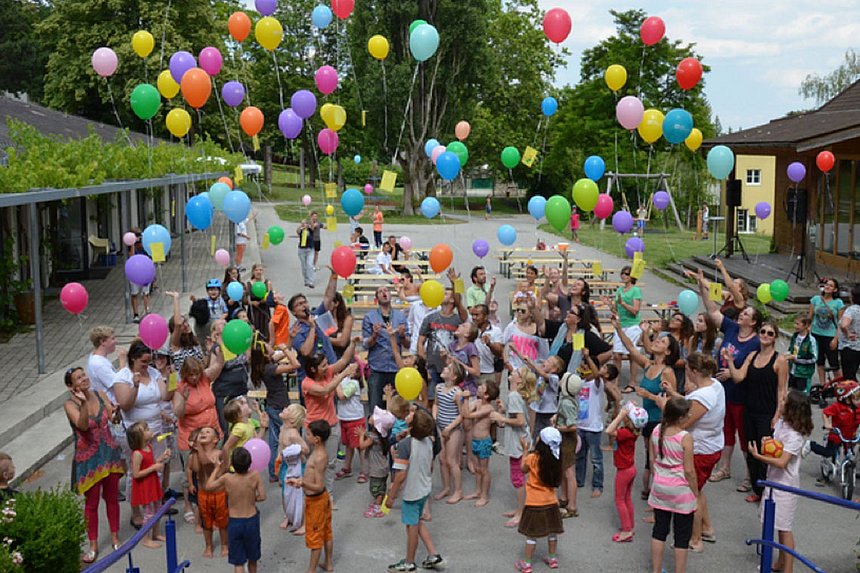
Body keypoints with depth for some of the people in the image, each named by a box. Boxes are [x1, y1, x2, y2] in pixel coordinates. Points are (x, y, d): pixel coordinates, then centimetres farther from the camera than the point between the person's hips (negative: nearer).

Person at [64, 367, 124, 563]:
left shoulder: (100, 395, -2)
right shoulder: (70, 405, -13)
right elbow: (82, 425, -29)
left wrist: (115, 411, -23)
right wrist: (83, 403, -43)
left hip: (109, 453, 3)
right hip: (89, 458, -3)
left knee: (112, 497, 15)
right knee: (92, 502, 7)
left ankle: (115, 537, 31)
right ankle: (93, 545, 21)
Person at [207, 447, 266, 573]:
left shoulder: (227, 478, -17)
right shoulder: (255, 476, -16)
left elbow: (209, 485, -1)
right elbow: (262, 496, -13)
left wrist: (218, 468, 9)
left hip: (234, 522, -1)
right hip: (252, 520, 1)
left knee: (238, 562, 7)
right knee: (252, 558, 23)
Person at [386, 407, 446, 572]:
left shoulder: (405, 445, -27)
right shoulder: (428, 441, -5)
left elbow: (400, 476, -24)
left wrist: (390, 496, -13)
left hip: (411, 492, -7)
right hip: (425, 489, 7)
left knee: (412, 527, 10)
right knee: (418, 522, 25)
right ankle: (434, 555, 24)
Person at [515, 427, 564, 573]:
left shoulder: (532, 458, -19)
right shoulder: (555, 459, -6)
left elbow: (523, 469, 0)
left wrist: (525, 449, 7)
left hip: (534, 503, -4)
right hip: (551, 502, 5)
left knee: (531, 534, 4)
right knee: (552, 531, 18)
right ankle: (552, 559, 31)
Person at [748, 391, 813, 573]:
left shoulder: (795, 436, -25)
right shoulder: (780, 422, 0)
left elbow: (781, 462, -30)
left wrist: (758, 456, -26)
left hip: (785, 484, -8)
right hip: (774, 480, 8)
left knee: (785, 528, 0)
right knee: (779, 525, 19)